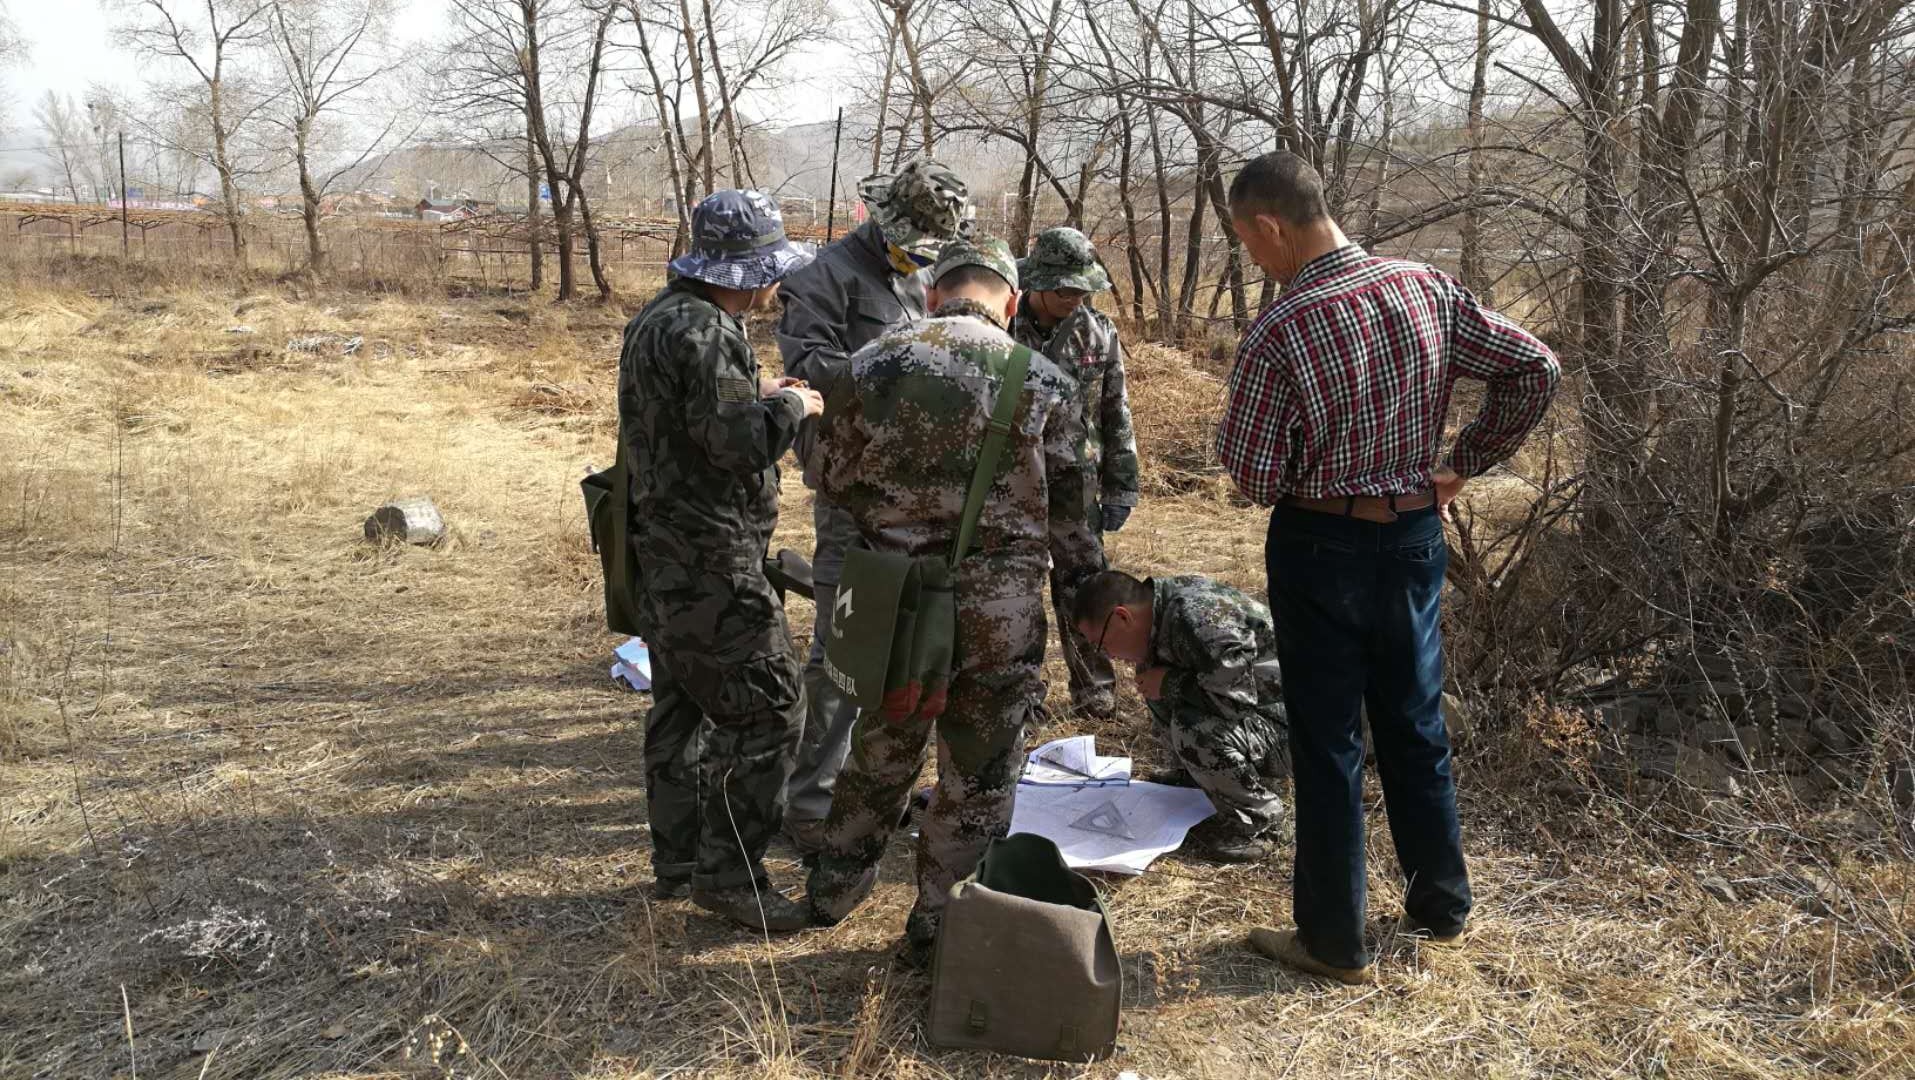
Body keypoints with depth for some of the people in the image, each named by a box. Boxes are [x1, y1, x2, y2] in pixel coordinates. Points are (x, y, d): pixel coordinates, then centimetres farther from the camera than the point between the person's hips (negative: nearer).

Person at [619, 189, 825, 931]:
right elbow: (740, 440, -25)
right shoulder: (701, 332, -20)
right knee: (765, 707, -4)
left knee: (684, 704, 17)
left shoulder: (658, 317, 14)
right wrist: (789, 405, -8)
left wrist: (755, 393, 14)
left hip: (665, 551, 11)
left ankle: (678, 860, 28)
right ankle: (728, 871, 2)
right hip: (708, 562, -11)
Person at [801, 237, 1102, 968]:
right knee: (978, 778, 13)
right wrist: (1088, 583, 15)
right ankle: (938, 927, 24)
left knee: (882, 749, 25)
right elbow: (1070, 509, -1)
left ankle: (835, 886, 41)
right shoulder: (1040, 381, -7)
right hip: (998, 613, -3)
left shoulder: (871, 366, -2)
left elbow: (837, 480, 7)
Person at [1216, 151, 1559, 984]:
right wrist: (1464, 461, 7)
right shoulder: (1427, 289, -3)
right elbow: (1535, 369, 1)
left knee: (1326, 743, 7)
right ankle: (1442, 906, 35)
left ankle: (1334, 940, 18)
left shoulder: (1279, 332, -21)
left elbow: (1256, 480, -19)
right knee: (1416, 725, 20)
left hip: (1322, 549, -6)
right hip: (1416, 536, 6)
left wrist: (1233, 432, 2)